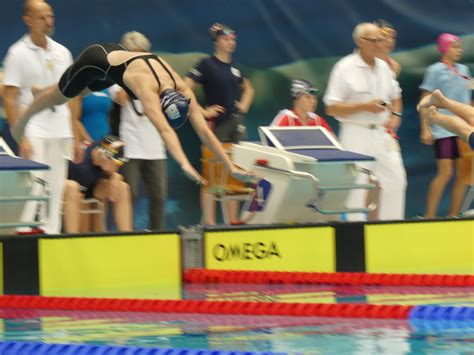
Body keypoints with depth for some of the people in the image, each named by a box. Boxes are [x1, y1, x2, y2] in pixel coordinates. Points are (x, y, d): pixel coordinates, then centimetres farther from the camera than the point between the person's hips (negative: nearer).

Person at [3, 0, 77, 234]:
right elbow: (10, 100, -6)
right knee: (34, 188, -14)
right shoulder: (18, 53, -3)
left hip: (60, 132, 5)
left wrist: (75, 136, 12)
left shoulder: (62, 52, 12)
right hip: (33, 130, -5)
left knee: (55, 191, 4)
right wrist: (21, 137, -14)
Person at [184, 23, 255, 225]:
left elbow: (248, 89, 31)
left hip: (237, 123, 6)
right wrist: (203, 111, -15)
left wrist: (244, 106, 13)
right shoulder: (207, 64, -6)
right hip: (217, 124, -6)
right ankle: (209, 221, -3)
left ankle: (233, 220, 12)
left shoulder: (234, 66, 13)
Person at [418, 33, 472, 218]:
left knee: (463, 173, 2)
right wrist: (425, 129, -10)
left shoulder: (463, 70, 13)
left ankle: (454, 215, 10)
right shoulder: (435, 70, -2)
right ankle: (429, 215, -6)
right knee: (445, 172, -12)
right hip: (443, 129, -6)